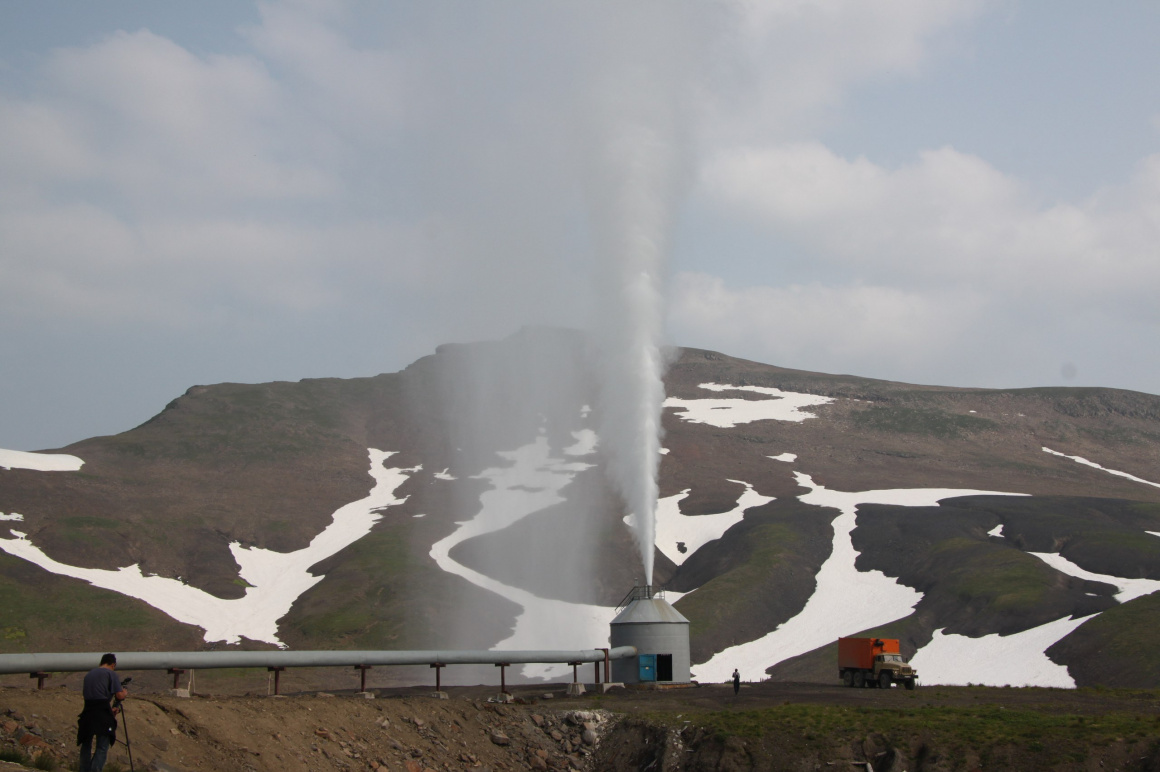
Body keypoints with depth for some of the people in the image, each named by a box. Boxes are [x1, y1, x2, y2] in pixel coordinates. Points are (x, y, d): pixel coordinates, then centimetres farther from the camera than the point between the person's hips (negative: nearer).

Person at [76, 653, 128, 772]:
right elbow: (119, 695, -5)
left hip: (87, 713, 5)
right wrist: (125, 693, 19)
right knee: (102, 747, -3)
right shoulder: (110, 673, 1)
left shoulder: (89, 674, 21)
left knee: (86, 744, 18)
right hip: (102, 715, -5)